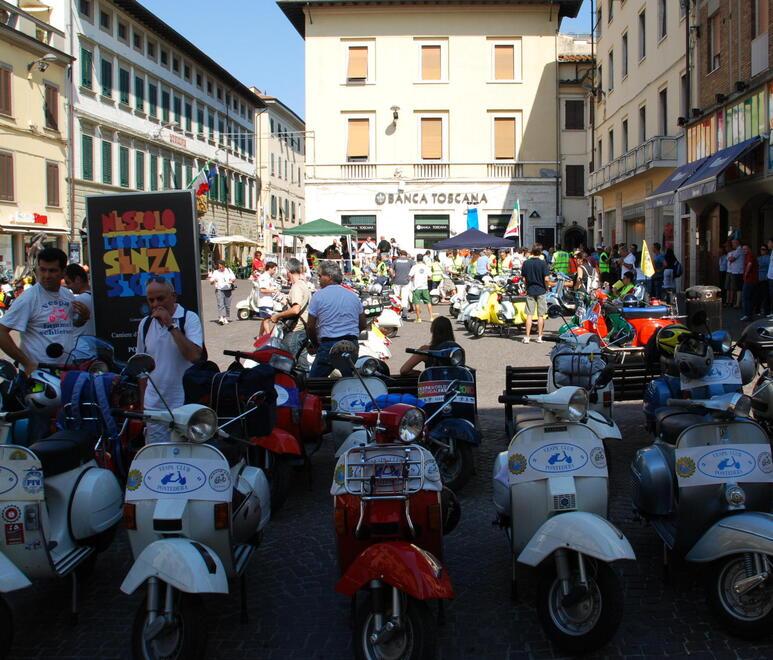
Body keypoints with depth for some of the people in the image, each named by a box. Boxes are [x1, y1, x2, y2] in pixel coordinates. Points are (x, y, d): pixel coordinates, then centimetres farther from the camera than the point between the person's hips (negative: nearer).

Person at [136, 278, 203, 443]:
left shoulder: (189, 318, -6)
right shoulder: (145, 324, 9)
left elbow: (195, 355, -21)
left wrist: (171, 325, -19)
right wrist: (141, 403, 15)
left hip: (184, 405, -4)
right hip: (153, 406, 4)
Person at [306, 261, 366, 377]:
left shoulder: (318, 296, -2)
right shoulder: (353, 296, 12)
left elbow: (310, 327, -1)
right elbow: (363, 325, 15)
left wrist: (315, 344, 14)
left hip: (328, 345, -5)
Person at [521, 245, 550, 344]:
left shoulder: (526, 263, 0)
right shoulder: (543, 263, -9)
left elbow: (524, 278, 2)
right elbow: (546, 279, -13)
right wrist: (547, 288, 4)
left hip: (530, 291, 2)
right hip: (541, 291, -2)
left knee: (529, 315, 4)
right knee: (541, 315, 5)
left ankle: (527, 337, 1)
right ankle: (539, 337, 7)